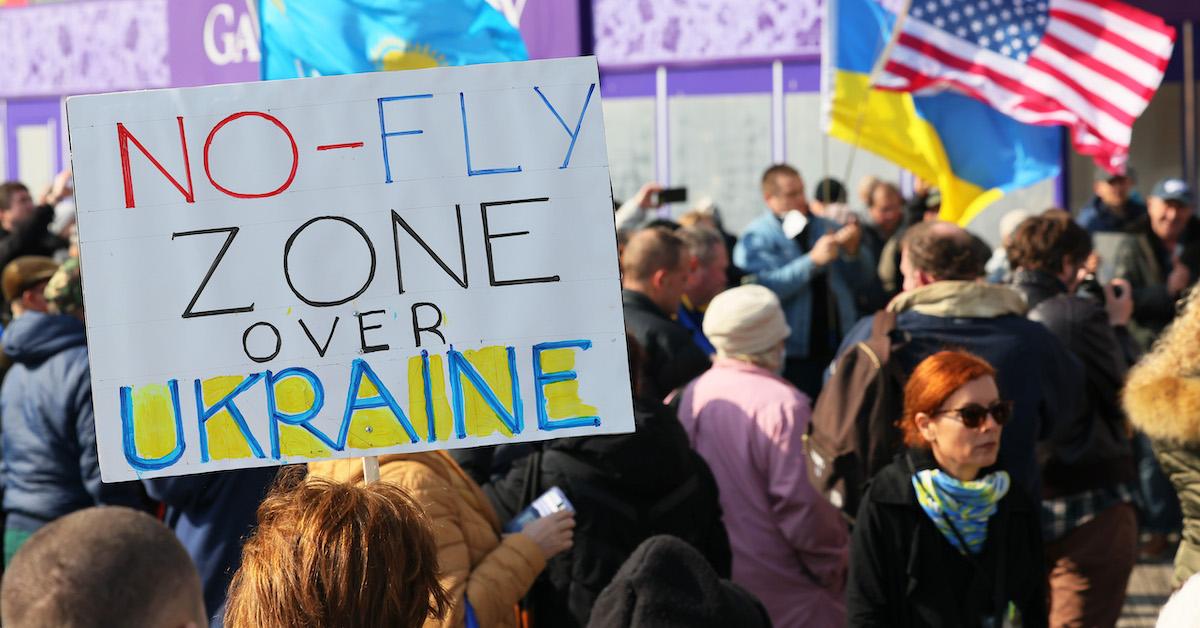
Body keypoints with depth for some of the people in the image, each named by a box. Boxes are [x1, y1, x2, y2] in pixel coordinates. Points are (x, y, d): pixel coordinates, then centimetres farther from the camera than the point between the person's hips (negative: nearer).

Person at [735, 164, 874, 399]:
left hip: (838, 349, 5)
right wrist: (813, 260, -24)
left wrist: (853, 252, -6)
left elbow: (862, 279, 14)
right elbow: (765, 287, -20)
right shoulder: (756, 238, -3)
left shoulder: (824, 227, 14)